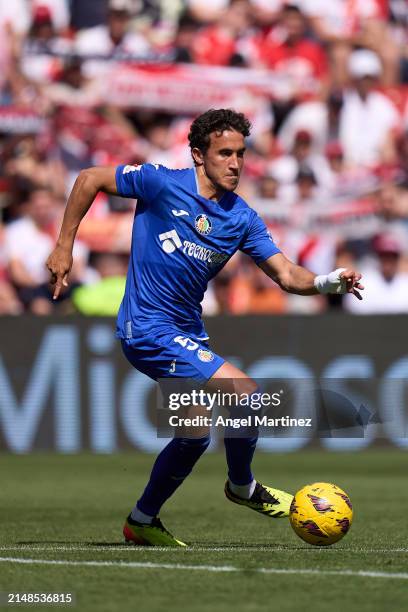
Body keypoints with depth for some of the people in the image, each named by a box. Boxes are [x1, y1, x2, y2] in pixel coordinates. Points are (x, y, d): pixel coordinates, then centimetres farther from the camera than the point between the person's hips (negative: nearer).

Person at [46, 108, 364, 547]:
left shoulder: (241, 218, 4)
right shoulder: (162, 184, -11)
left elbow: (287, 276, 0)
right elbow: (90, 179, -1)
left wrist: (329, 281, -20)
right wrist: (64, 246, -3)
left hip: (187, 330, 7)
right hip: (149, 329, -7)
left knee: (195, 434, 12)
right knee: (245, 393, -17)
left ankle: (142, 522, 30)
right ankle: (243, 486, 7)